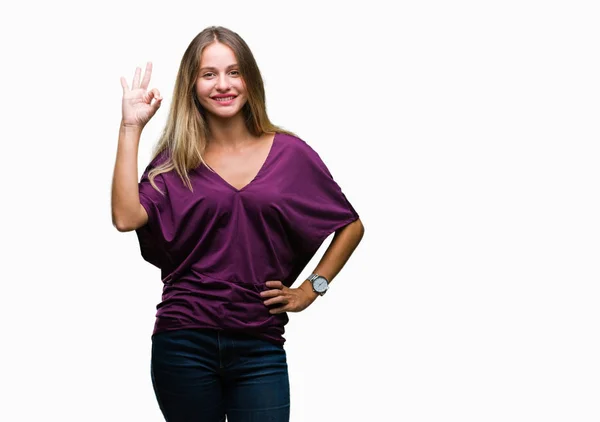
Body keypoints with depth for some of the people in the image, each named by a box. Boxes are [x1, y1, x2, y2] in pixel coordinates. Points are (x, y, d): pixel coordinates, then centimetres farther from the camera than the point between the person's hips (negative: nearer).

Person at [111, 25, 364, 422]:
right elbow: (127, 217, -13)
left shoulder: (289, 153, 4)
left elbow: (351, 226, 13)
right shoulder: (177, 159, 4)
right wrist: (131, 128, -9)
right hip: (185, 344, 0)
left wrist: (310, 289, 4)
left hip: (259, 348, 0)